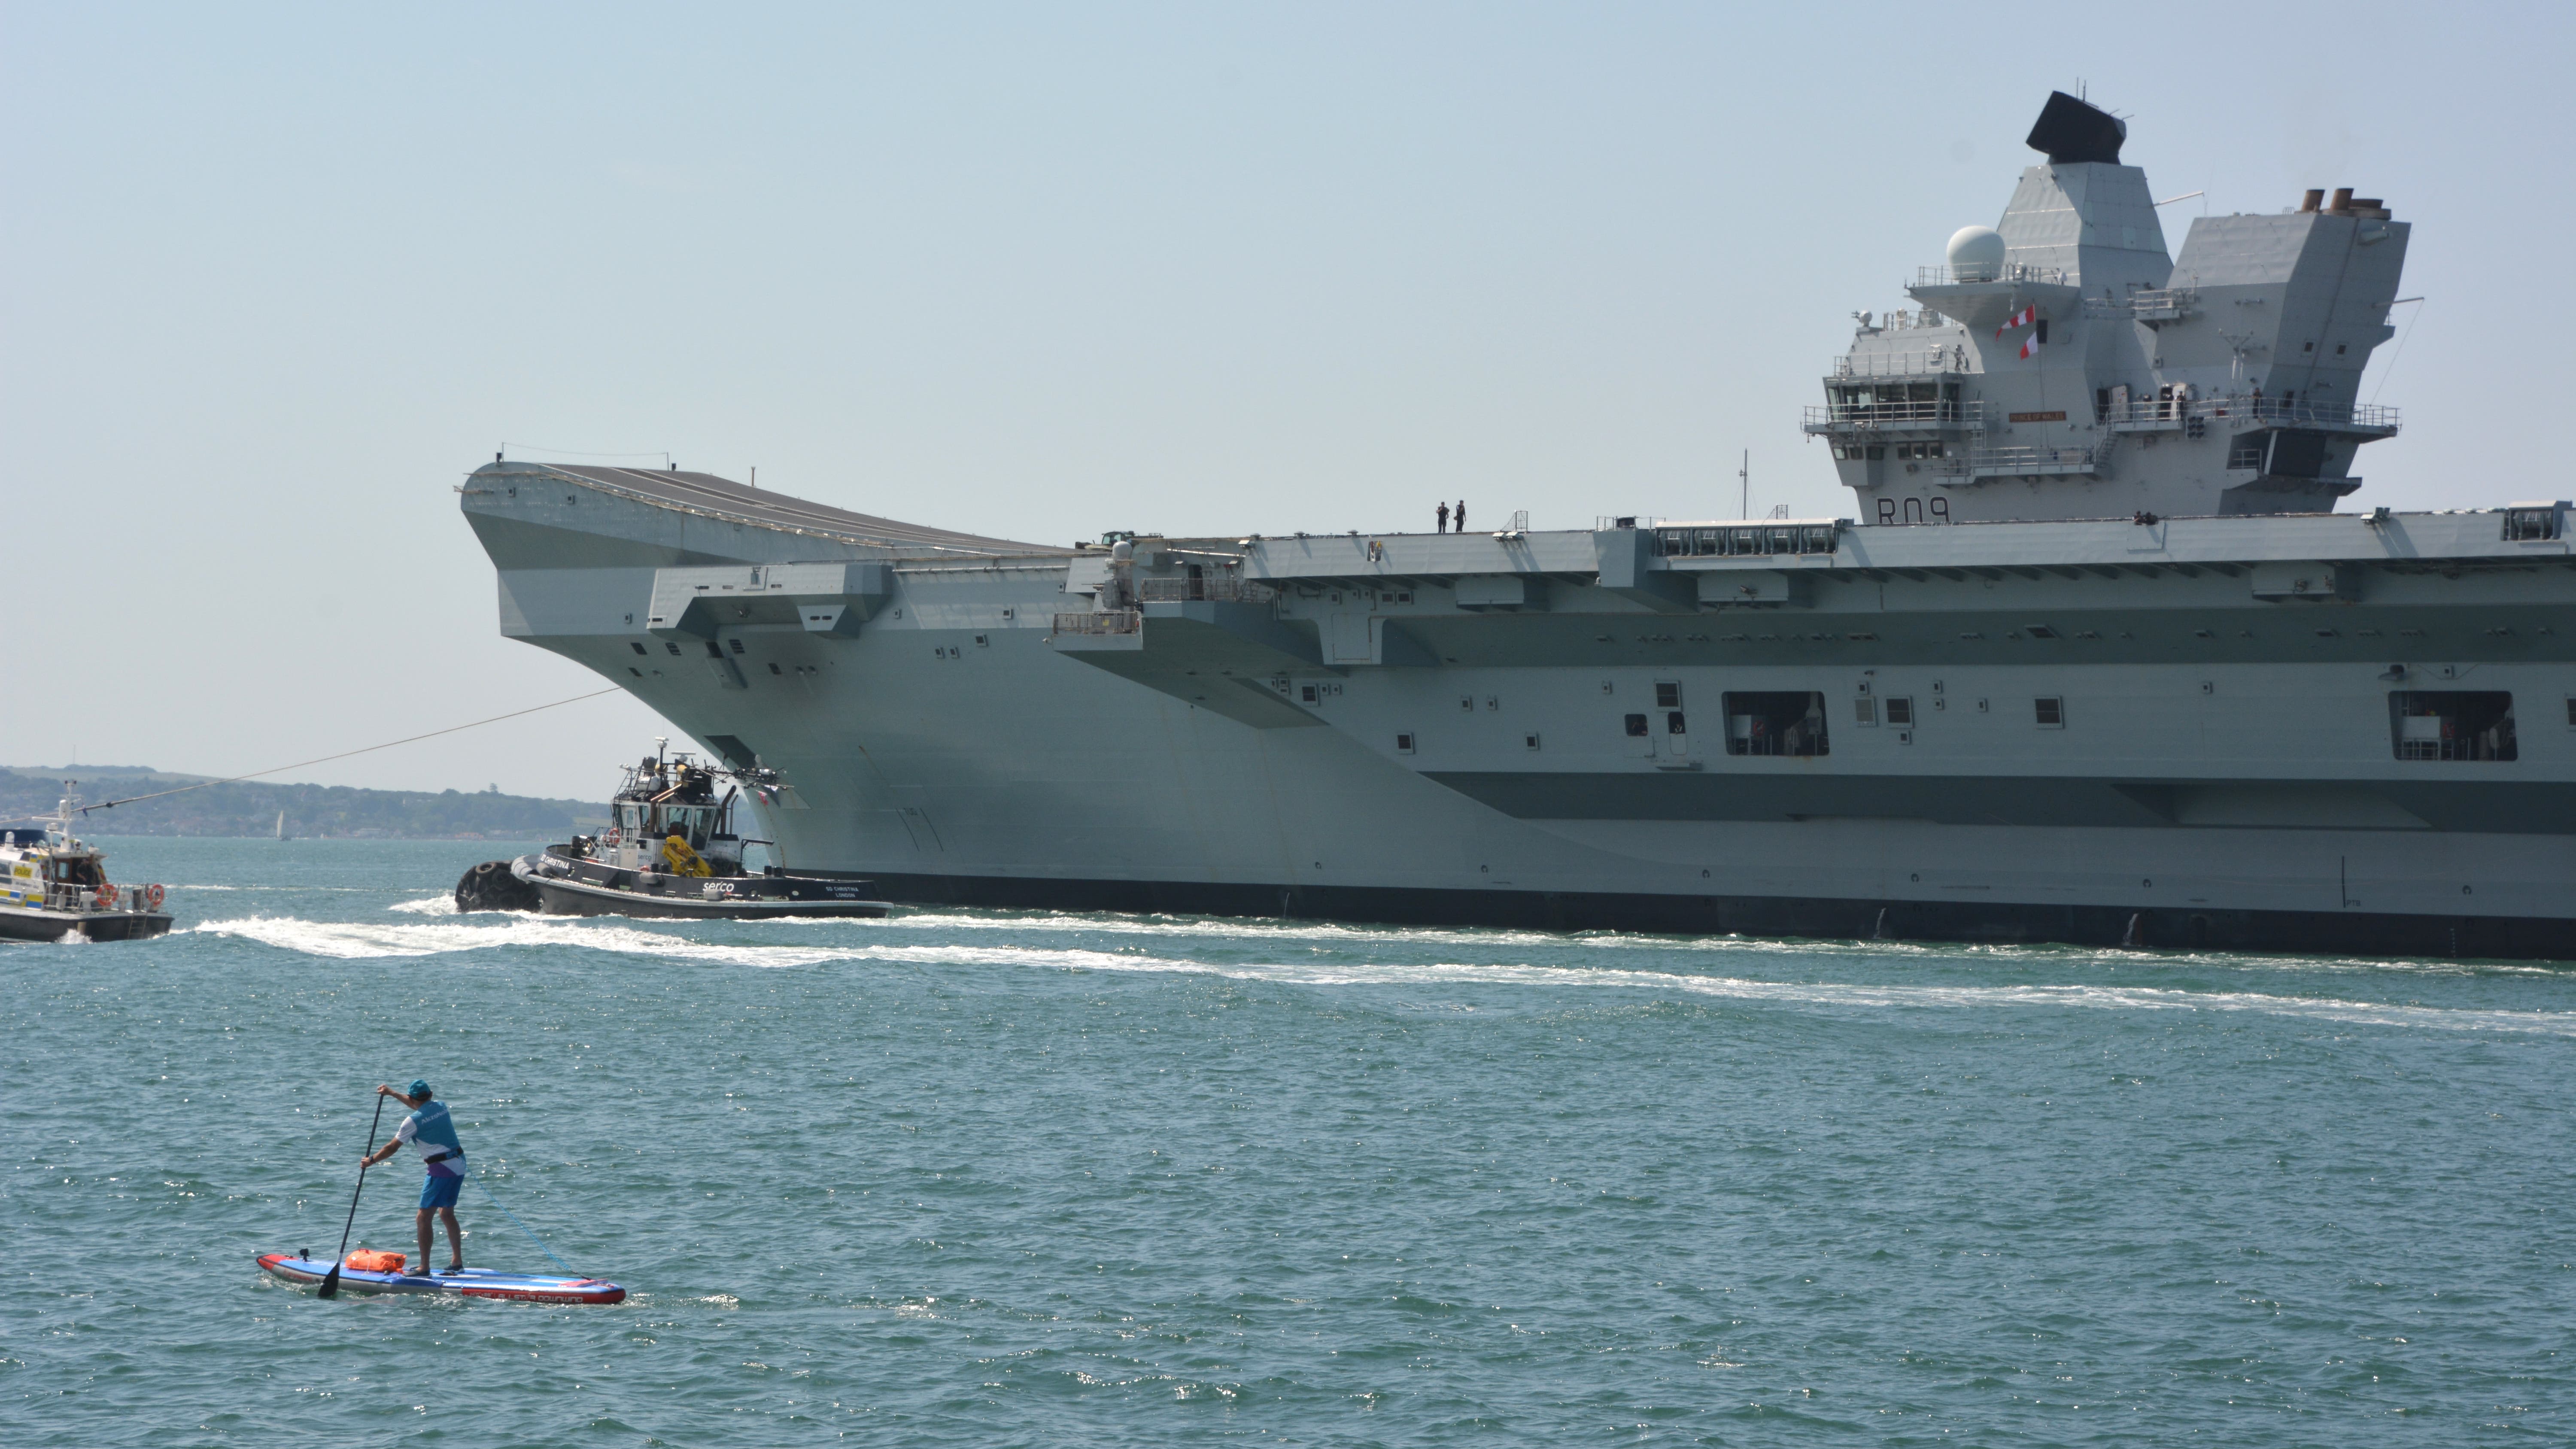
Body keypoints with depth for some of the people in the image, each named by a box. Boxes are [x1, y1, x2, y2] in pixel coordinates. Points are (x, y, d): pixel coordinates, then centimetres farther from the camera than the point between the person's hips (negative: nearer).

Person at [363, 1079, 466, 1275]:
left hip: (441, 1169, -8)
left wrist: (371, 1160, 14)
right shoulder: (441, 1107, 9)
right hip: (459, 1165, 8)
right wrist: (392, 1093, 38)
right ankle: (457, 1261, 20)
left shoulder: (413, 1121, -11)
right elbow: (421, 1105, 32)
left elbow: (392, 1148, -2)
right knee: (447, 1214, 20)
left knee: (424, 1218, -4)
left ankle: (424, 1267, -6)